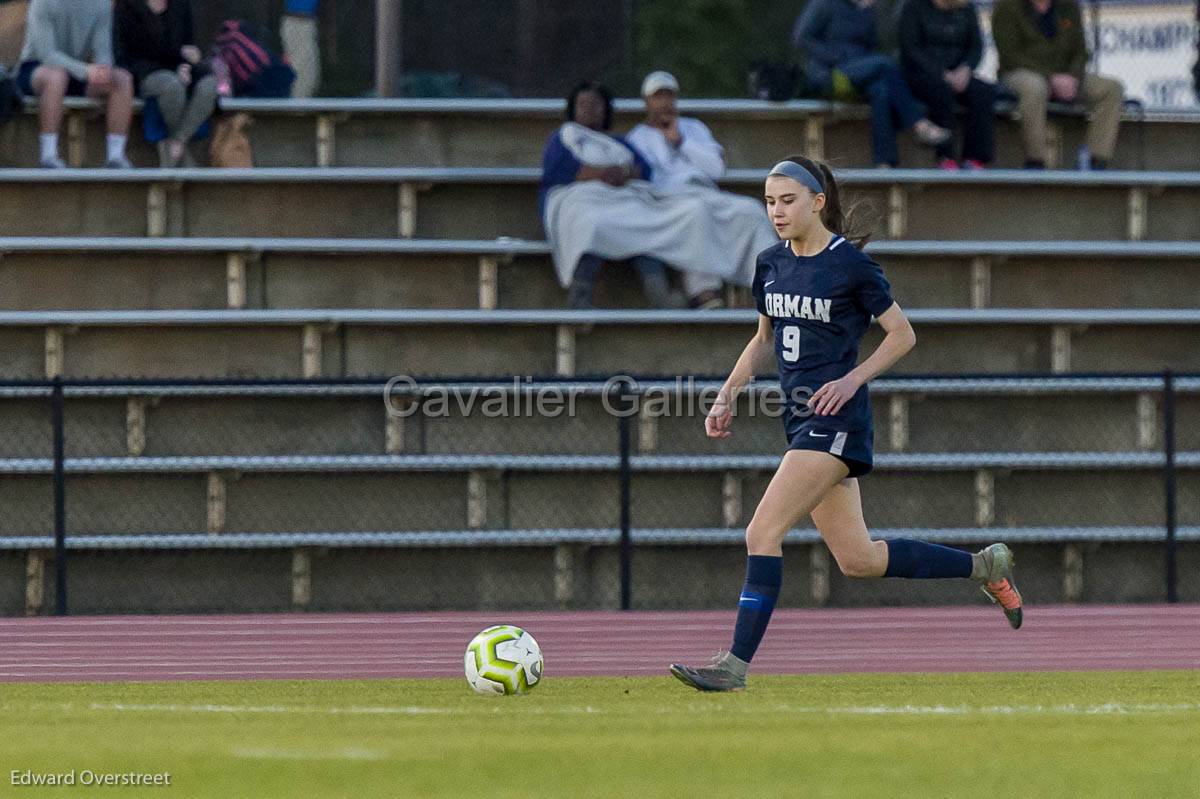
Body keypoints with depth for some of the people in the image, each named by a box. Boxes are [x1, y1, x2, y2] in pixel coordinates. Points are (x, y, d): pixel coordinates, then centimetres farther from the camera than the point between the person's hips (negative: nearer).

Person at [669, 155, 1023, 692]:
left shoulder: (850, 265, -9)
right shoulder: (771, 264, 10)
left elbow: (902, 334, -3)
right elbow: (764, 338, 24)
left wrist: (853, 379, -15)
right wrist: (728, 395, 12)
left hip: (836, 418, -8)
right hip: (801, 420, 8)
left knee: (763, 533, -17)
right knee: (858, 560, 10)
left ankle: (736, 663, -15)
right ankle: (983, 566, 26)